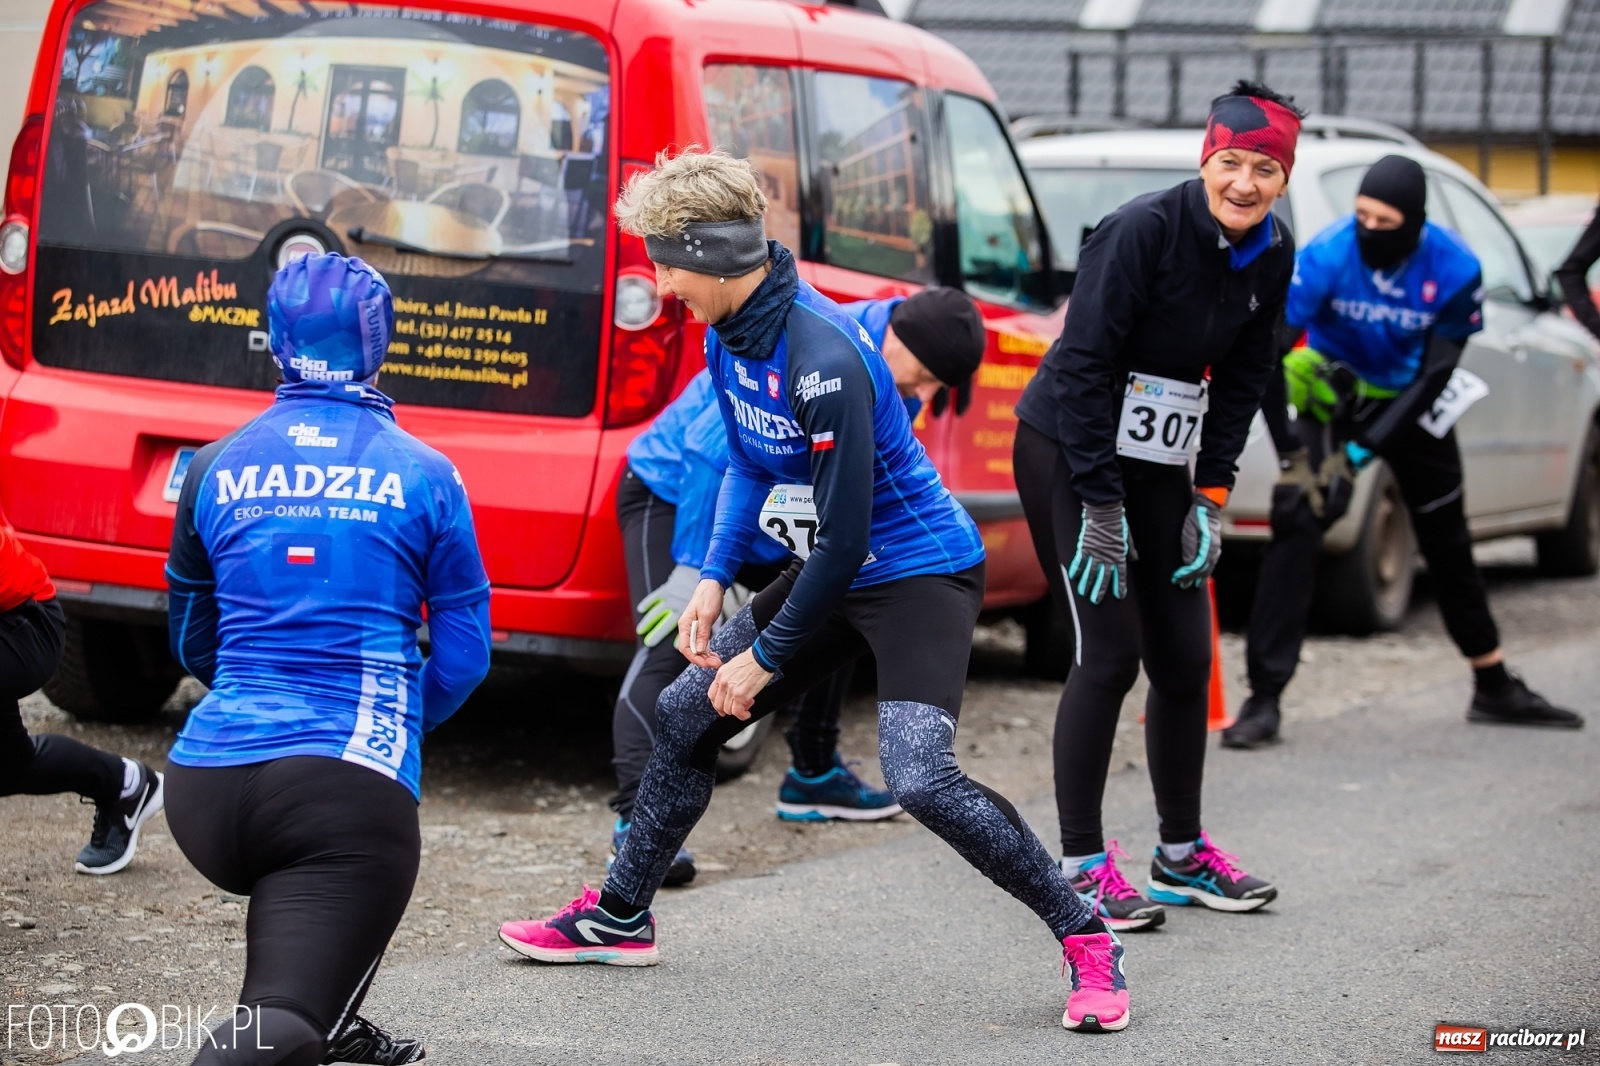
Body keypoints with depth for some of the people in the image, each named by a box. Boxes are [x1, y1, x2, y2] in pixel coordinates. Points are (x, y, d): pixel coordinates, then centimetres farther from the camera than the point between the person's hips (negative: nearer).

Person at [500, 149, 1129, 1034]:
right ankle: (619, 918, 31)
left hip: (919, 570, -10)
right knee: (685, 715, 13)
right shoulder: (726, 336, -1)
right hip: (833, 570, 10)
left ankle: (1085, 938, -10)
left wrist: (767, 657, -17)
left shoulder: (821, 356, -29)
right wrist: (714, 579, 5)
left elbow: (844, 537, -26)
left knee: (920, 779, -26)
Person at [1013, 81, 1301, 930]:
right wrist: (1100, 506, -20)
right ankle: (1081, 866, -2)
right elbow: (1083, 365, -20)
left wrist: (1211, 496, 2)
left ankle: (1182, 853, 22)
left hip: (1160, 461, 7)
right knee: (1109, 653, -11)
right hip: (1067, 450, -7)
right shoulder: (1143, 231, -21)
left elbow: (1241, 381, 9)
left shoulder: (1271, 256, 0)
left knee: (1186, 658, 7)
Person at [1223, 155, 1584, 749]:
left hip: (1411, 404, 2)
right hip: (1332, 395, -2)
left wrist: (1367, 446, -27)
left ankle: (1495, 688, 30)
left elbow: (1437, 372, -19)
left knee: (1448, 543, 13)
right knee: (1296, 528, -19)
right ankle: (1264, 701, -17)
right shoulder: (1328, 255, -27)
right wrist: (1289, 447, -35)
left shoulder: (1455, 270, -21)